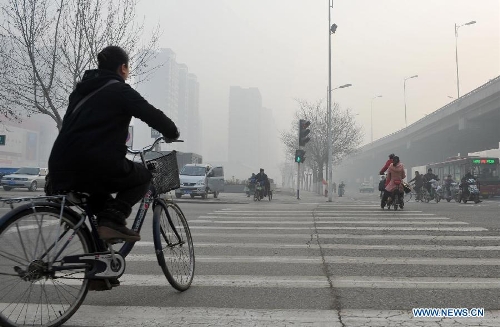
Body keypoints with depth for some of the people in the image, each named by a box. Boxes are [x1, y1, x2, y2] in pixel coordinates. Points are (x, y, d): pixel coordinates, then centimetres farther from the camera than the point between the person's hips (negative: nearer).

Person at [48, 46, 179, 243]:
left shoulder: (81, 89, 23)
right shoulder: (120, 90, 1)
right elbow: (153, 115, -3)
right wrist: (172, 133, 18)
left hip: (60, 169, 8)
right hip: (95, 166, -8)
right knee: (143, 176, 15)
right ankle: (114, 220, -3)